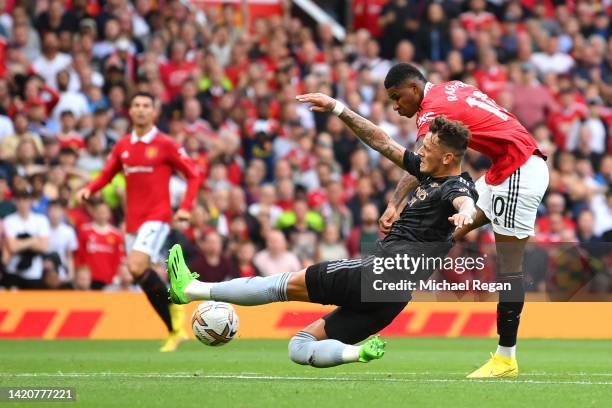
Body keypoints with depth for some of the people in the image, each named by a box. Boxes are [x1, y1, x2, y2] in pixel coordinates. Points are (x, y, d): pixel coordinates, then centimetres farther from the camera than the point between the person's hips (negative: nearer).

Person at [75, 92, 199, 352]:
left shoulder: (165, 145, -3)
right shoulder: (122, 146, 10)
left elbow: (192, 175, 1)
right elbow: (107, 175, 18)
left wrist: (185, 207, -11)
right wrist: (89, 189, -3)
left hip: (157, 216, -6)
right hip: (132, 220, 6)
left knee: (137, 267, -25)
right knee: (144, 278, 5)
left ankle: (174, 308, -7)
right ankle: (175, 331, 17)